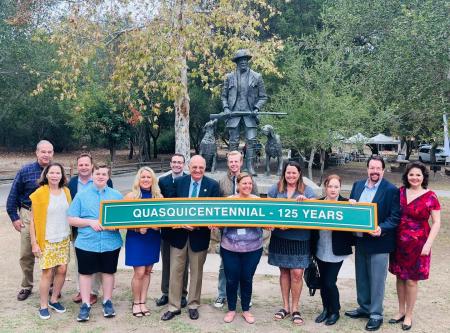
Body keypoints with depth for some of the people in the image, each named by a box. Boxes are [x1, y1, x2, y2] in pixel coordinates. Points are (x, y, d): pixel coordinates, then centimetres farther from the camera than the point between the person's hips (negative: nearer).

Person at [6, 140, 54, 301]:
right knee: (26, 255, 7)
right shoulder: (25, 171, -4)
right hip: (29, 216, 0)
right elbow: (13, 195, 1)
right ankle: (26, 286, 26)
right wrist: (14, 217, -2)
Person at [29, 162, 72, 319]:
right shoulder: (39, 193, -8)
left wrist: (71, 235, 9)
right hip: (47, 240, -4)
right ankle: (43, 306, 16)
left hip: (64, 239, 4)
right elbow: (33, 220, -6)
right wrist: (34, 243, -8)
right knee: (48, 272, -1)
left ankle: (54, 300, 26)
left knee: (62, 270, 6)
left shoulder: (66, 191, 5)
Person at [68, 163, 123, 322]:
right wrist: (90, 222, -15)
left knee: (108, 272, 13)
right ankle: (85, 304, 21)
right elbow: (71, 219, -1)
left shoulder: (117, 195, 5)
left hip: (111, 243, 1)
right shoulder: (81, 195, 1)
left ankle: (107, 302, 29)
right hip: (86, 243, -1)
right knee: (85, 272, 7)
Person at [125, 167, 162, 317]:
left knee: (147, 271, 10)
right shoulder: (131, 196, -6)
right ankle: (136, 303, 16)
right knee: (139, 272, -3)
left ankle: (143, 302, 23)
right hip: (136, 238, -3)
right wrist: (138, 227, -17)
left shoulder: (158, 197, 2)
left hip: (153, 238, 3)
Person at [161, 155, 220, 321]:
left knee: (196, 271, 12)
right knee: (175, 270, 7)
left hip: (200, 234, -1)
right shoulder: (178, 182, 0)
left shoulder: (213, 185, -5)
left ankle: (193, 305, 28)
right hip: (179, 232, 1)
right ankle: (174, 306, 20)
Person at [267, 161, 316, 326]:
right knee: (284, 271, 12)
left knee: (297, 273, -2)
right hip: (280, 237, 1)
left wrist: (305, 201, -22)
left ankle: (295, 308, 15)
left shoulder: (307, 190, 2)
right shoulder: (276, 189, 4)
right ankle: (285, 306, 26)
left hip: (300, 238, -1)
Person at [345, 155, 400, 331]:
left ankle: (376, 315, 19)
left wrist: (381, 229, -26)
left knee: (376, 280, 4)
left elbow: (395, 217, -12)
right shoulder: (358, 185, 7)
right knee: (361, 277, 18)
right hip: (359, 240, 6)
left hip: (378, 242, -6)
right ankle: (364, 308, 35)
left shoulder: (391, 190, -11)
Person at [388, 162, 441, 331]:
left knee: (411, 281, 5)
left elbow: (436, 223, -6)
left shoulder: (430, 196, -9)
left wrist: (428, 244, -12)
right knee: (400, 277, 14)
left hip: (418, 244, -4)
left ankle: (409, 315, 23)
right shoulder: (400, 192, 1)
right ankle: (401, 311, 31)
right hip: (399, 242, 4)